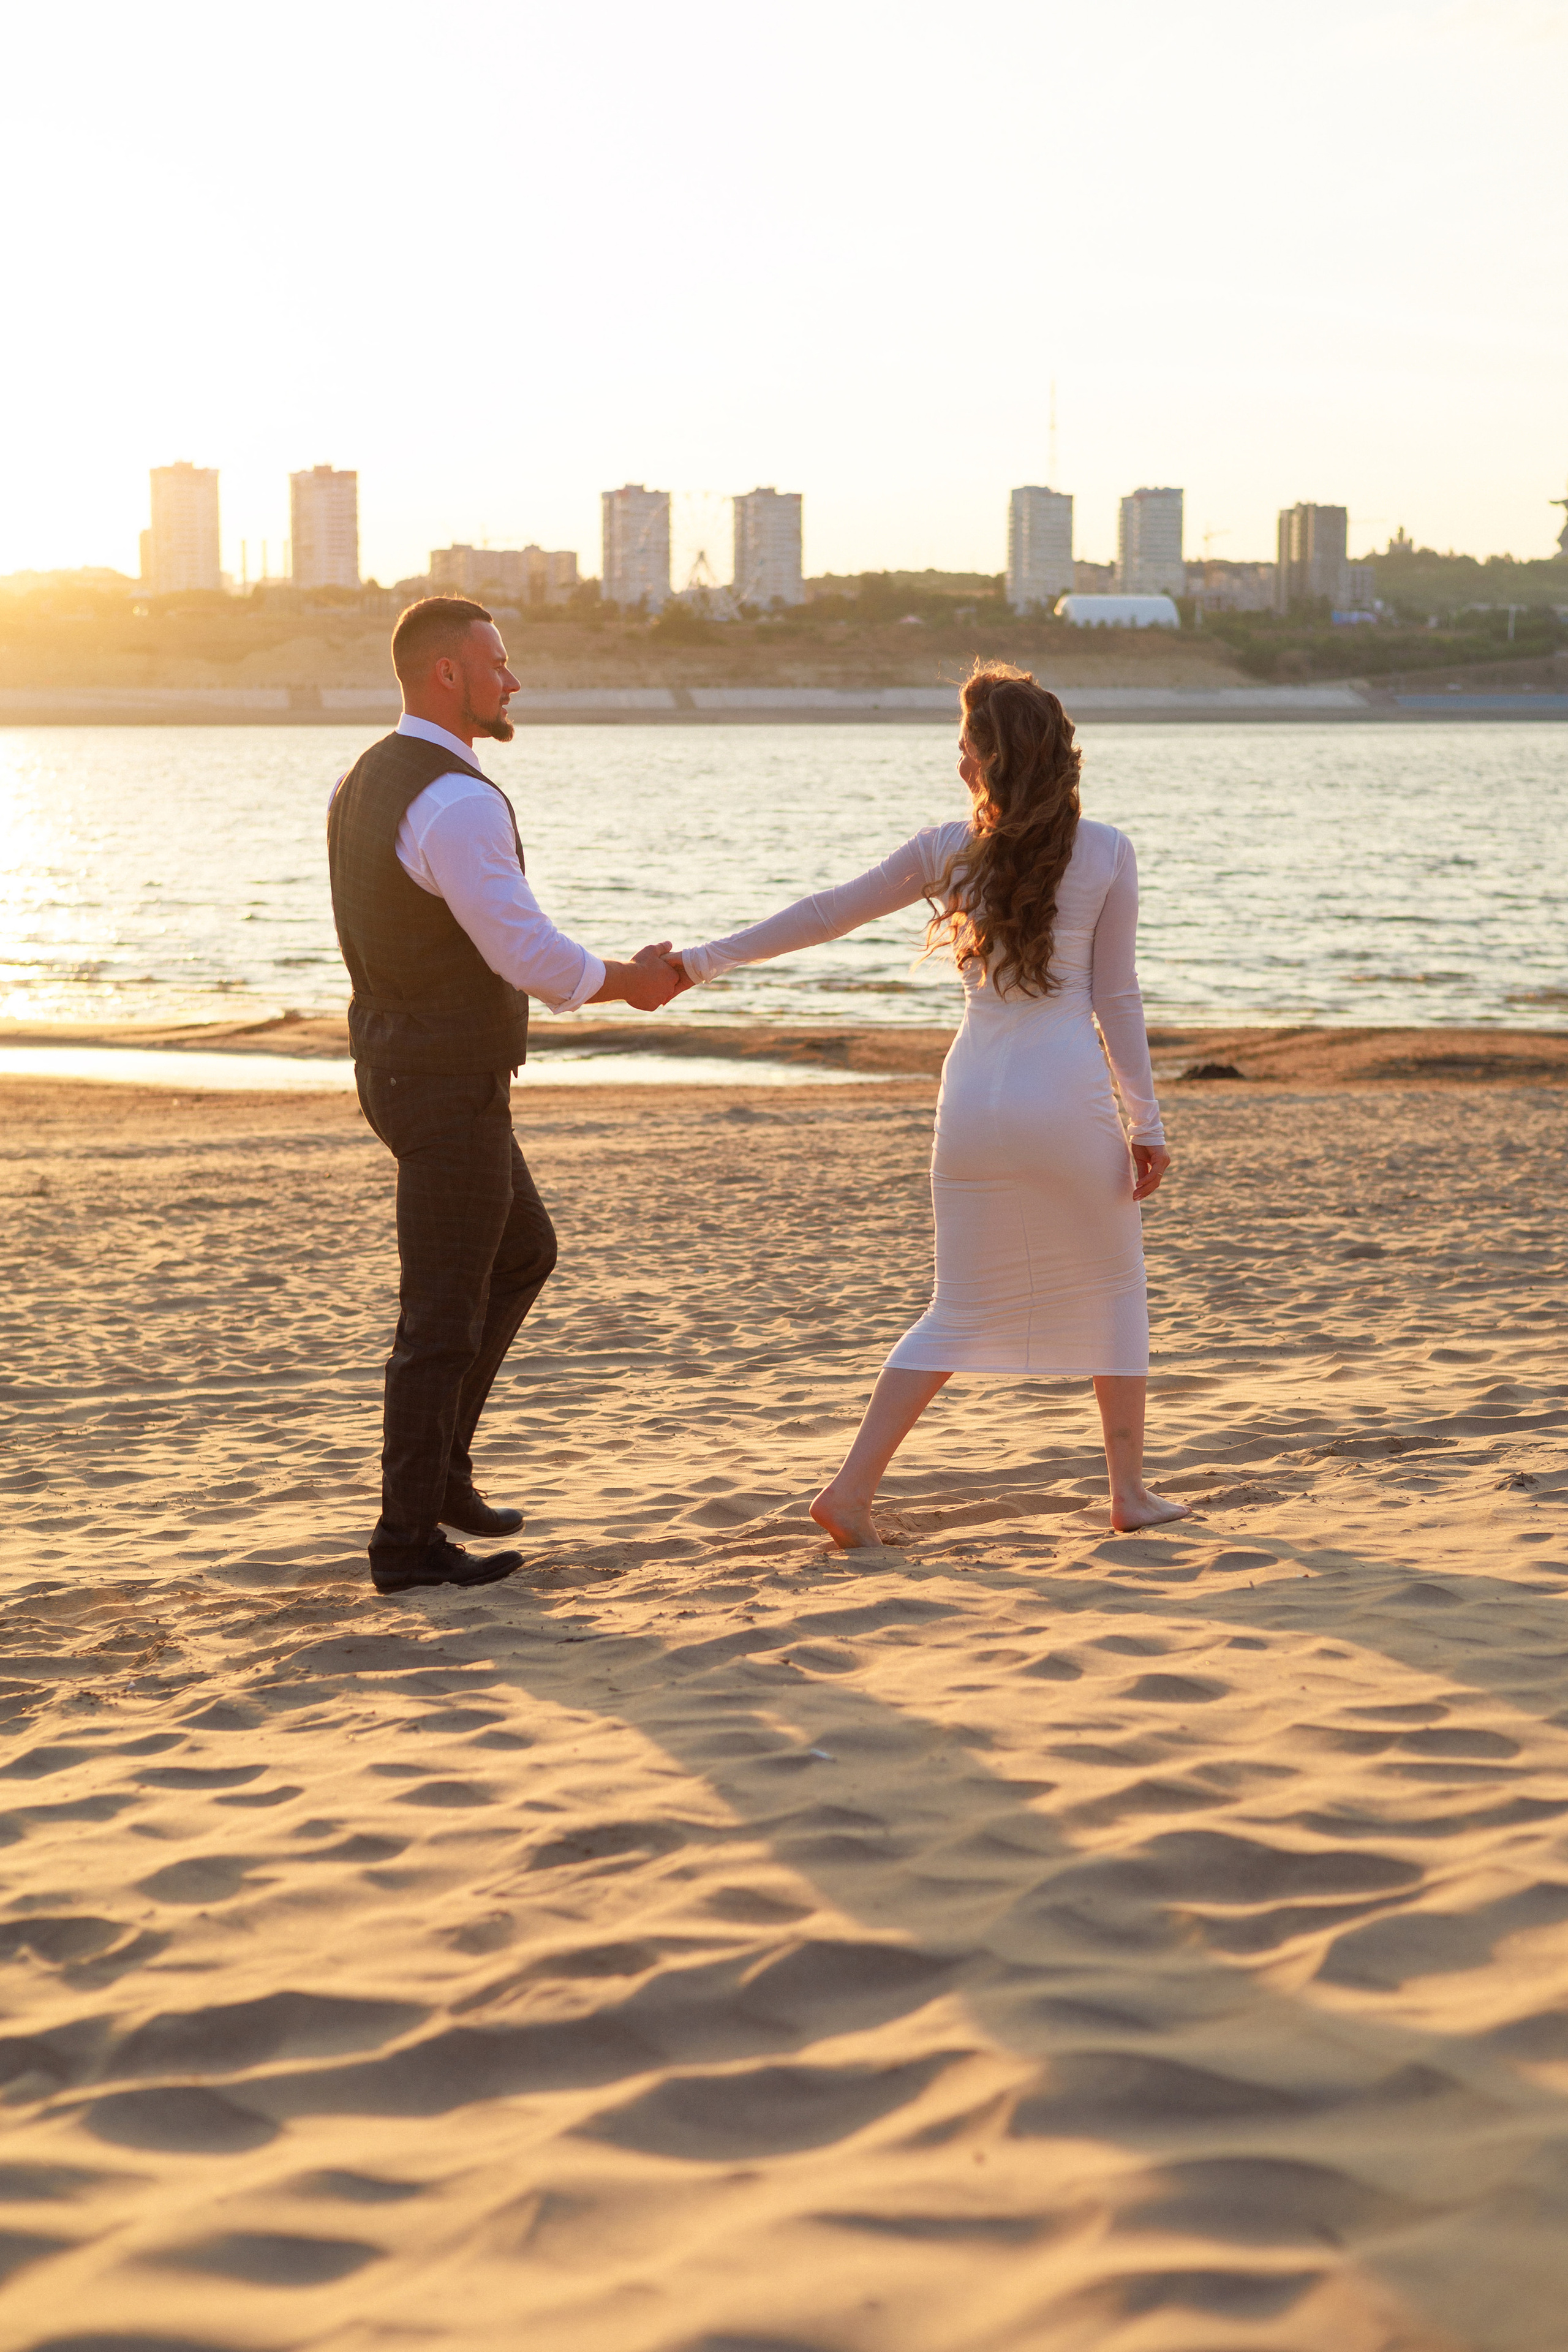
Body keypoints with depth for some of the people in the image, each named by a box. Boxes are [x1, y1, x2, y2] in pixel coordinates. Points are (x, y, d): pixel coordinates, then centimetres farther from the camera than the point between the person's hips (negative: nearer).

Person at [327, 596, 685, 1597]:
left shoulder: (364, 783, 10)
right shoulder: (459, 801, -22)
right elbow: (531, 954, -23)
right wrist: (630, 980, -5)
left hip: (401, 1057, 10)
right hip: (451, 1085, -10)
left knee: (524, 1252, 24)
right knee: (445, 1310, -1)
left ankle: (439, 1467, 27)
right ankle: (409, 1539, 9)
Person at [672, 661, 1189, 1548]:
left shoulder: (948, 850, 3)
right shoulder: (1108, 854, -1)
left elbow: (823, 917, 7)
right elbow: (1117, 997, -2)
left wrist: (705, 960, 16)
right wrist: (1148, 1122, 3)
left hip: (975, 1098, 3)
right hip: (1070, 1094, -3)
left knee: (962, 1312, 13)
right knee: (1115, 1290, 17)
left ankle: (853, 1488, 3)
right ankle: (1131, 1490, 18)